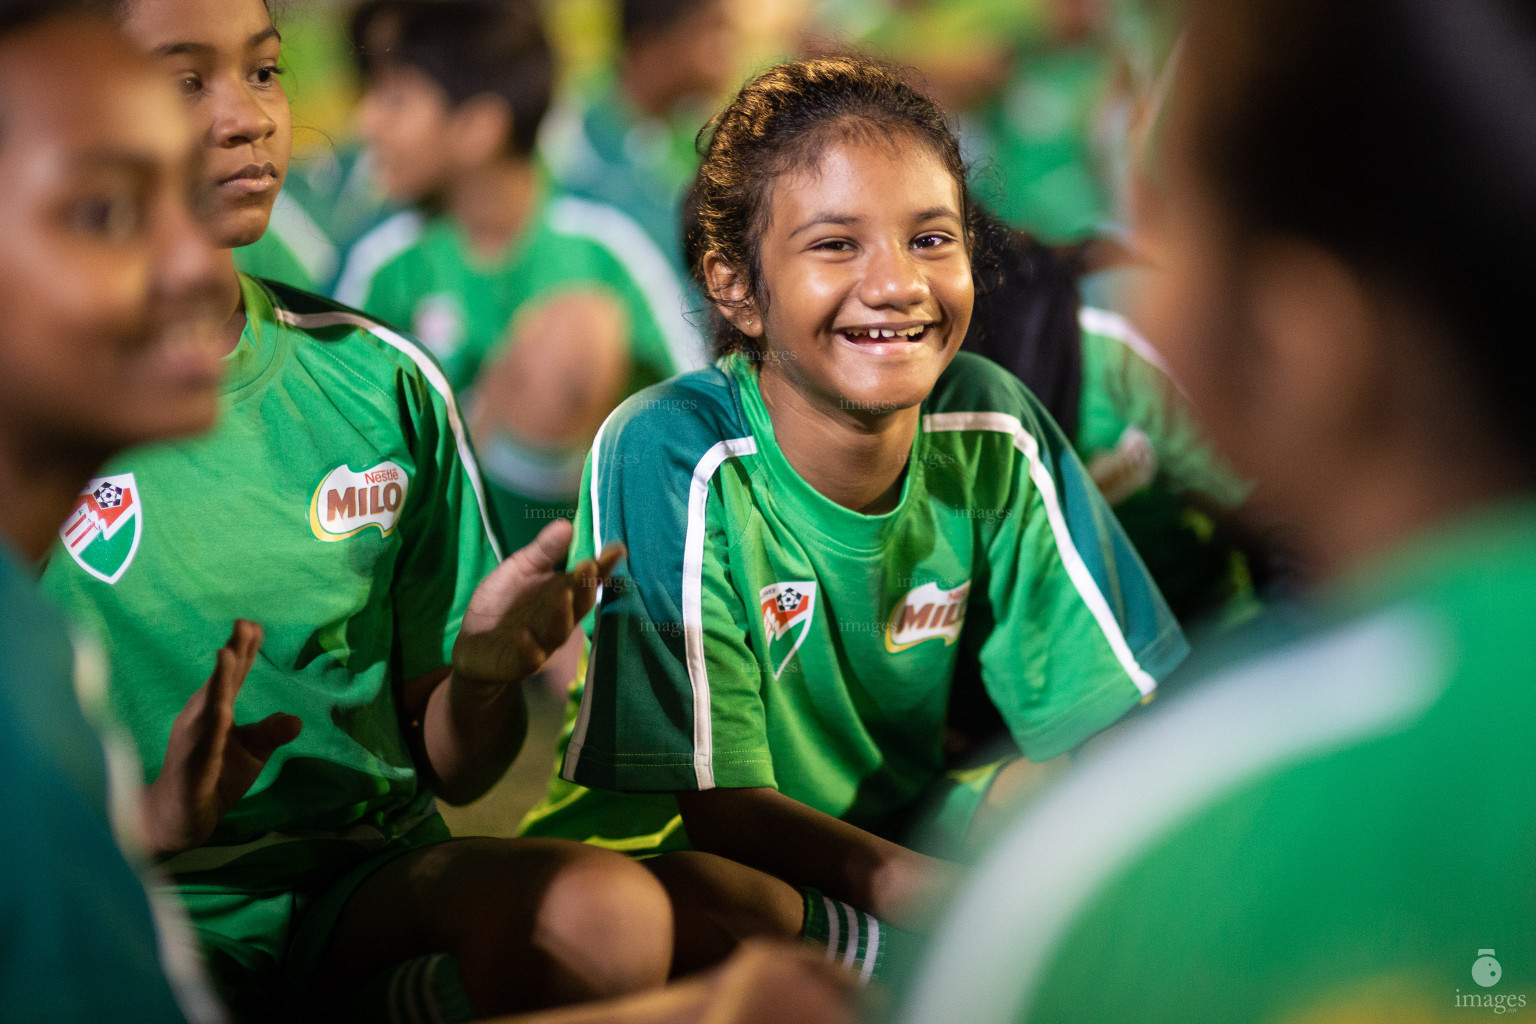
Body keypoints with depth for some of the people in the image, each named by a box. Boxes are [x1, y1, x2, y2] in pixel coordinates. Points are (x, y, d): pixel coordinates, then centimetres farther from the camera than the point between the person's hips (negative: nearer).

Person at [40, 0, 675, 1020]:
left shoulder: (384, 382, 8)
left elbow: (454, 770, 12)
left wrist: (482, 673, -10)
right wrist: (148, 817, -25)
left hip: (371, 881, 3)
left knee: (610, 915, -28)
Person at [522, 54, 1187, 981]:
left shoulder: (992, 431, -9)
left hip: (902, 837, 4)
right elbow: (719, 805, -23)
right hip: (679, 853, -3)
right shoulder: (670, 455, -22)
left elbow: (1099, 715, -5)